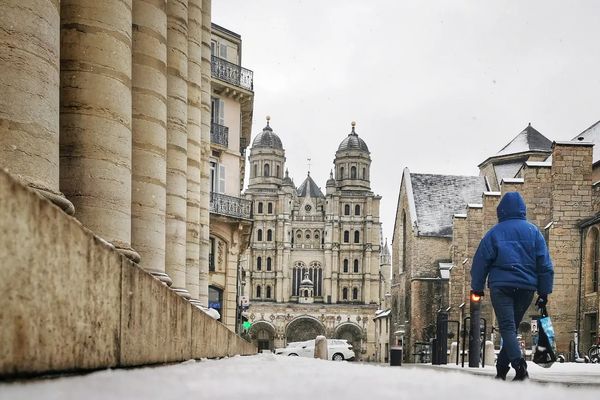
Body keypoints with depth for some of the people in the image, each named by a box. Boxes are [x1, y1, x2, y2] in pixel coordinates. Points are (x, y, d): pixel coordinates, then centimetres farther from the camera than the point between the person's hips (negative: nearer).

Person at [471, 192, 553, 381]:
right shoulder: (533, 231, 7)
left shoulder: (494, 233, 0)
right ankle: (502, 367, 16)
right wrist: (544, 292, 9)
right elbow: (545, 264, 6)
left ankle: (519, 364, -27)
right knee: (512, 326, 15)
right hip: (527, 287, 3)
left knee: (507, 328, -7)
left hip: (501, 286, -3)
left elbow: (481, 261, 2)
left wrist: (477, 287, 11)